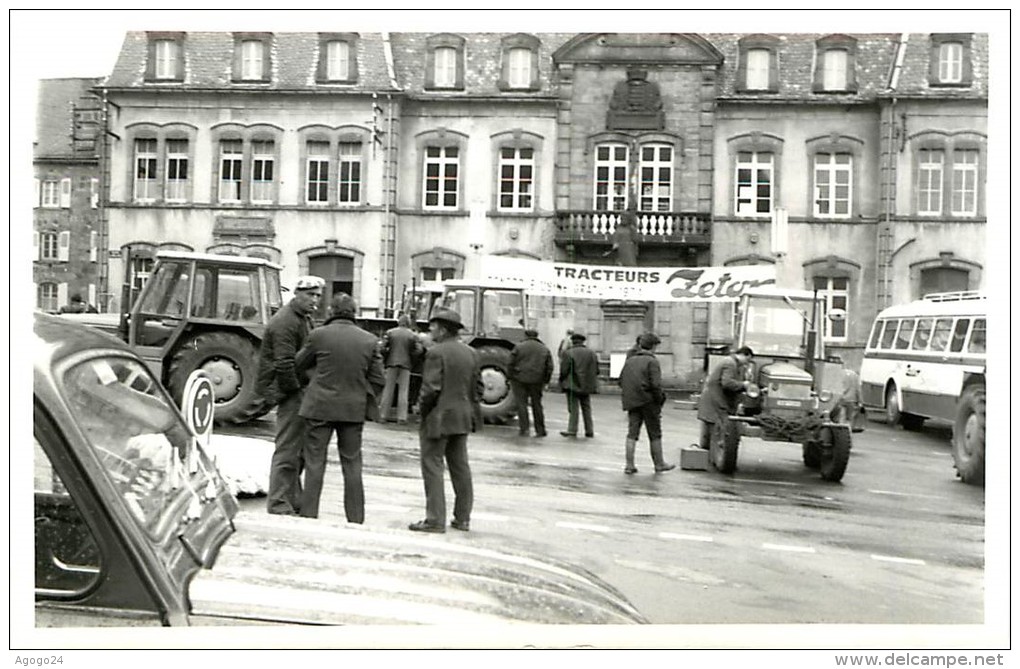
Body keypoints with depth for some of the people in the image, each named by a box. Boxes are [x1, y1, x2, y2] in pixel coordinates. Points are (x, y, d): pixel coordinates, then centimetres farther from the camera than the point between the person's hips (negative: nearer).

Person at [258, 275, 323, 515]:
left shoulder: (305, 318, 17)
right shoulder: (285, 322, -16)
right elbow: (285, 364, -23)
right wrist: (297, 389, -15)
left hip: (302, 392, 10)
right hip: (291, 395, -10)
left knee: (299, 450, 16)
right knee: (287, 450, -6)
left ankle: (294, 501, 27)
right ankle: (278, 505, 1)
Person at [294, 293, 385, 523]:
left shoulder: (319, 335, -8)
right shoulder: (369, 340, -2)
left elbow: (299, 365, 6)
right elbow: (378, 380, 1)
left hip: (320, 407, -2)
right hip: (354, 409, 2)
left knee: (315, 463, 8)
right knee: (352, 464, 11)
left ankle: (308, 515, 10)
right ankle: (356, 519, 15)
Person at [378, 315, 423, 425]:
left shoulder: (390, 332, 2)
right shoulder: (412, 335, 0)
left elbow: (383, 347, -4)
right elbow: (418, 350, -6)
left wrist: (385, 358, 9)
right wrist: (411, 359, 8)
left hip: (392, 363, 1)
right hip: (405, 364, -1)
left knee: (388, 389, 7)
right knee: (403, 391, 3)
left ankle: (384, 416, 8)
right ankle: (402, 417, 0)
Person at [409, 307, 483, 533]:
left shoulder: (436, 352, -14)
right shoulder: (471, 353, 10)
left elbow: (431, 388, -19)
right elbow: (477, 387, 11)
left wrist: (422, 409, -4)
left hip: (438, 418, -8)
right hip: (463, 419, 8)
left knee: (432, 466, -1)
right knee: (460, 467, 13)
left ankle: (435, 519, 0)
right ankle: (463, 518, 19)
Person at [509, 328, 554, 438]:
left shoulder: (519, 347, 0)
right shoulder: (545, 349, 9)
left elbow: (511, 363, -3)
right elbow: (549, 367, 6)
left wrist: (510, 377, 6)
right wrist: (546, 381, 13)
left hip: (520, 379, -3)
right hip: (537, 381, 3)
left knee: (521, 404, 3)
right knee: (537, 404, 11)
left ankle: (524, 428, -3)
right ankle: (540, 430, 13)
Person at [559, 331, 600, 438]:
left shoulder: (569, 353, -11)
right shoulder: (592, 353, 5)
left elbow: (564, 370, -12)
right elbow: (596, 370, 8)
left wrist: (562, 381, 2)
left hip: (573, 385, -5)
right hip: (587, 385, 5)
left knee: (573, 408, 0)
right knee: (586, 408, 15)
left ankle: (572, 430, -1)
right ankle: (589, 431, 18)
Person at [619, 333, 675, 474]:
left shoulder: (630, 360, 9)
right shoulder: (652, 362, -11)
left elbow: (621, 381, 11)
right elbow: (655, 384, -18)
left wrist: (629, 396, 15)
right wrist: (660, 400, -7)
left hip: (632, 402, 5)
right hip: (648, 402, -5)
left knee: (632, 433, 6)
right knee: (655, 434, 8)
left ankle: (629, 465, 3)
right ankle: (659, 464, 19)